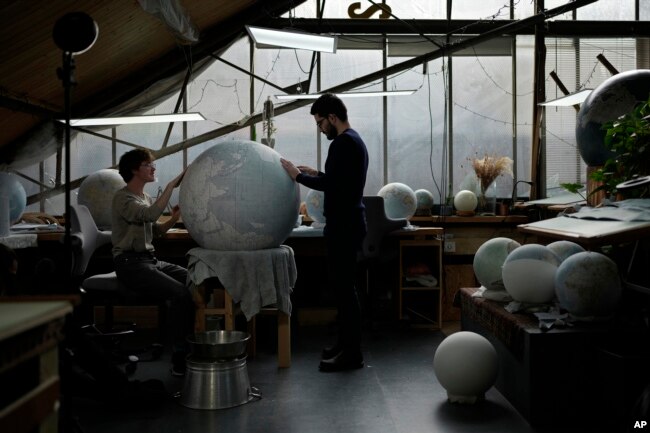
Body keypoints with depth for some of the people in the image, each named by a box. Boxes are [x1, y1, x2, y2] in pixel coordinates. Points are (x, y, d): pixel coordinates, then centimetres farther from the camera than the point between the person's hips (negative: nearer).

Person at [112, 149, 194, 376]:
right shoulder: (122, 198, -10)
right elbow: (151, 214, -29)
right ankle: (180, 360, -20)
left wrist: (174, 219, 2)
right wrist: (172, 184, -26)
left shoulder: (146, 197, 17)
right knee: (181, 292, -27)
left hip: (150, 259, 9)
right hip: (130, 264, -8)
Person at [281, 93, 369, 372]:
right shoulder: (354, 140, 17)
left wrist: (298, 175, -12)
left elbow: (330, 185, -23)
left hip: (344, 224, -11)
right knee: (343, 285, 15)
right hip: (348, 221, 11)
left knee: (344, 286, -6)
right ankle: (346, 343, 23)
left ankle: (352, 353, 0)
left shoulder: (343, 143, -17)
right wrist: (316, 173, 17)